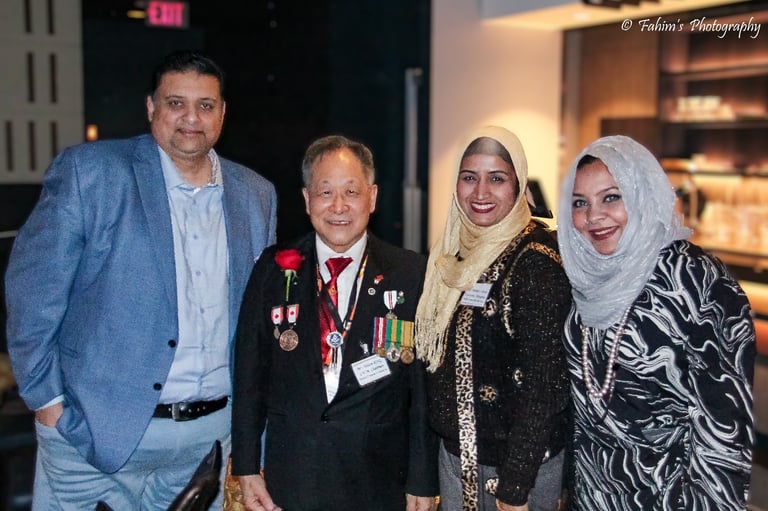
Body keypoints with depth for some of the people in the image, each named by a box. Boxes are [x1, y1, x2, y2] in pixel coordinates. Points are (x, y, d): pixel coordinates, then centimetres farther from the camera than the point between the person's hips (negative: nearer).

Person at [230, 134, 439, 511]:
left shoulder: (411, 274, -7)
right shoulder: (274, 269, -2)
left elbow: (424, 384, -4)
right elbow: (249, 372, 2)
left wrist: (422, 481, -3)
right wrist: (246, 468, 1)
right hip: (290, 479, 1)